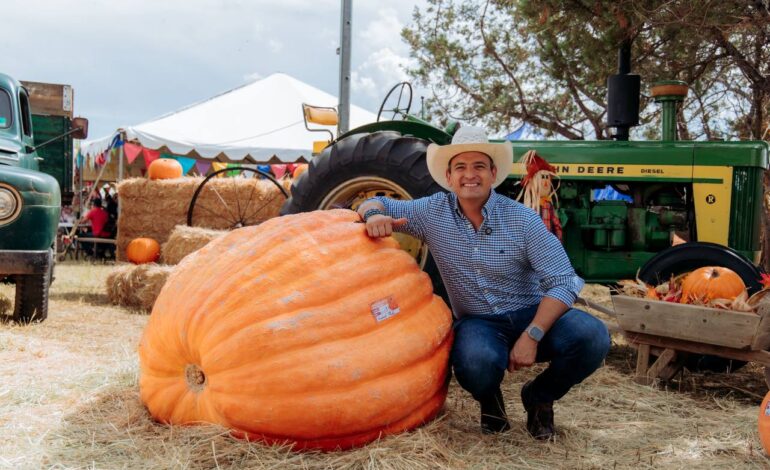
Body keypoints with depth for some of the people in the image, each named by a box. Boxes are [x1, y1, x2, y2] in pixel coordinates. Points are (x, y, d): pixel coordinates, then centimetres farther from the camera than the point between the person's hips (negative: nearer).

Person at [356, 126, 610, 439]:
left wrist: (532, 335, -27)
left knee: (592, 337, -27)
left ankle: (539, 396, 5)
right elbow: (375, 205, 3)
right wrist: (375, 215, -24)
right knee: (477, 362, -37)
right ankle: (489, 400, 3)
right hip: (477, 322, -1)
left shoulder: (523, 219, -8)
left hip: (531, 315, 1)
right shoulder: (433, 212, -3)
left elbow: (562, 282, -13)